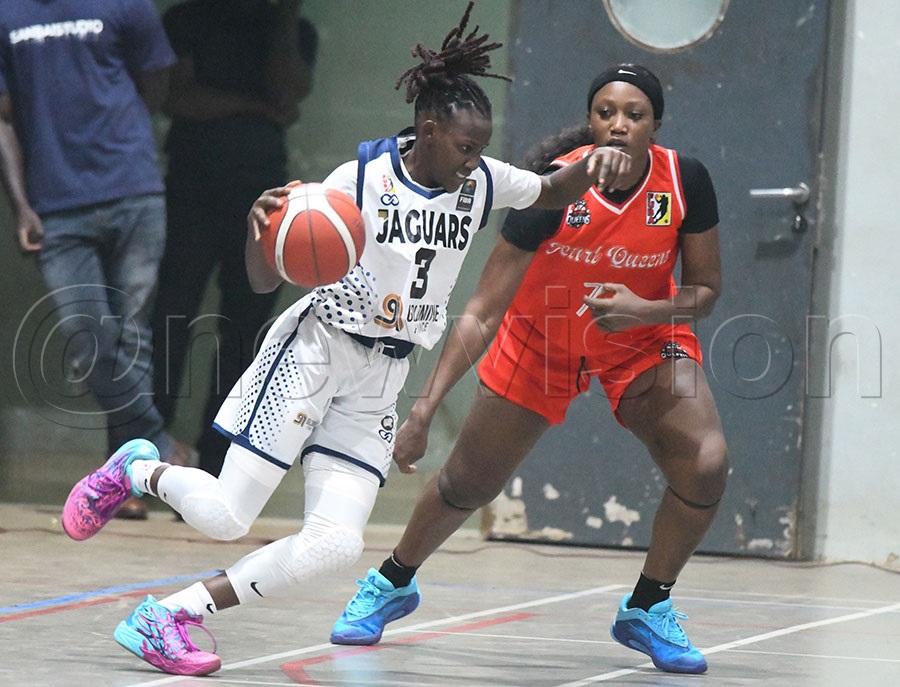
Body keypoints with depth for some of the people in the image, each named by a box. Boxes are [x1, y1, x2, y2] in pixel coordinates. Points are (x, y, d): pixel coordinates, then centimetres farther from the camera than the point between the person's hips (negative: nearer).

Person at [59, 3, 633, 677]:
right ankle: (137, 469, 21)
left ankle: (170, 615, -2)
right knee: (226, 516, -12)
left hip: (381, 380, 5)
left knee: (336, 545, -10)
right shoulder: (362, 178, -15)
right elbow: (266, 280, -13)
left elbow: (553, 193, 18)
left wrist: (594, 165, -6)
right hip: (315, 349, -5)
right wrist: (260, 227, -36)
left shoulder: (481, 182, -1)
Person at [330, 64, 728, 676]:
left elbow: (705, 288, -9)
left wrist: (646, 311, -31)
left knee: (705, 465, -21)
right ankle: (393, 584, 38)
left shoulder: (685, 182, -24)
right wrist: (425, 410, -33)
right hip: (542, 341, -1)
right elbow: (482, 312, -27)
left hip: (644, 339, 1)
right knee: (468, 485, 8)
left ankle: (647, 610, 2)